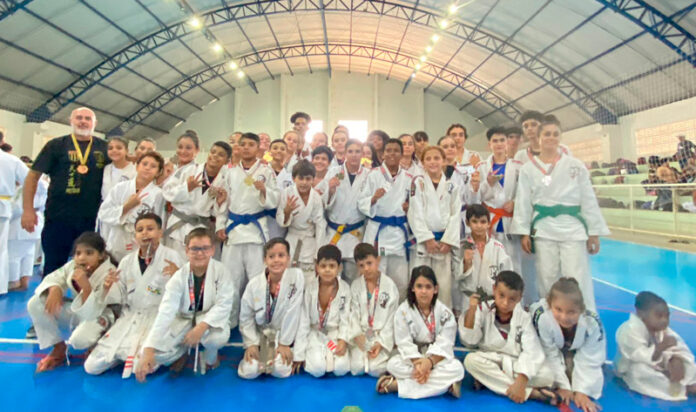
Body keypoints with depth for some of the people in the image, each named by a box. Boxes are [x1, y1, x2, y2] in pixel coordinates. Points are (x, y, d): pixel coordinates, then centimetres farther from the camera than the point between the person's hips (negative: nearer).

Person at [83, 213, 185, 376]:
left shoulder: (173, 257, -9)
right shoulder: (127, 261, 7)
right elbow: (119, 297, 11)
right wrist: (107, 287, -10)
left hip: (159, 320, -5)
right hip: (129, 319, 6)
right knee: (91, 366, 3)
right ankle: (125, 353, 27)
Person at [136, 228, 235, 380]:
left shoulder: (221, 271, -18)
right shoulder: (179, 277, -17)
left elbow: (224, 304, -22)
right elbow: (165, 312, -26)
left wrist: (201, 327, -37)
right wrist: (148, 351, -35)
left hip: (210, 319, -2)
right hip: (183, 319, 2)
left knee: (218, 337, -36)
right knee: (157, 353, -20)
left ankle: (210, 356, 4)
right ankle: (181, 353, 18)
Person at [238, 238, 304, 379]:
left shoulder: (296, 276, -19)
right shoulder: (254, 283, -11)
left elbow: (292, 313, -17)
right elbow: (246, 317, -1)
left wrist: (285, 344, -14)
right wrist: (251, 344, -8)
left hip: (284, 334, -2)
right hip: (260, 333, 2)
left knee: (281, 370, -20)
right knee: (248, 371, -14)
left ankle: (284, 354, 14)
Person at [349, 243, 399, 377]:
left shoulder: (390, 286, -7)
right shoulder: (355, 285, 0)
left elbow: (391, 317, -6)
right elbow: (353, 313, -2)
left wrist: (381, 342, -13)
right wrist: (357, 334, -17)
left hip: (382, 335, -2)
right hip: (361, 335, 2)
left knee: (375, 370, -15)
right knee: (356, 368, -12)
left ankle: (382, 352, 15)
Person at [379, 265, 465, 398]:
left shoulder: (445, 312, -10)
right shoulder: (403, 311, -12)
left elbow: (444, 344, -15)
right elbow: (405, 343, -15)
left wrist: (429, 362, -31)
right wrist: (418, 363, -29)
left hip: (437, 357, 1)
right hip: (412, 357, 0)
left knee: (456, 368, -30)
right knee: (393, 364, -29)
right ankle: (445, 383, -25)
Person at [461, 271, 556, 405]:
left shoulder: (524, 317, -10)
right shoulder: (483, 310, -10)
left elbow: (531, 352, -18)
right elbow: (469, 340, -13)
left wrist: (521, 381, -33)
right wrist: (471, 311, -27)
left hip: (515, 363, 0)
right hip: (489, 361, 0)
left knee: (547, 376, -26)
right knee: (471, 360, -32)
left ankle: (488, 380, -22)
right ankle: (531, 393, -26)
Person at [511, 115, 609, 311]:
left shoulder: (575, 166, 5)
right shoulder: (528, 169, 4)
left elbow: (588, 200, 5)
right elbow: (523, 202, 2)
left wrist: (594, 233, 2)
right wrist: (524, 232, -3)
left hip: (573, 228, 0)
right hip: (543, 230, 0)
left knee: (578, 281, 0)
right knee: (547, 280, 9)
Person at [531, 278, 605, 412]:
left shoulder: (592, 322, -37)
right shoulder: (541, 319, -45)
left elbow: (588, 360, -25)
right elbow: (551, 356, -30)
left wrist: (581, 391, -25)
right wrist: (563, 386, -23)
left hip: (576, 352, 2)